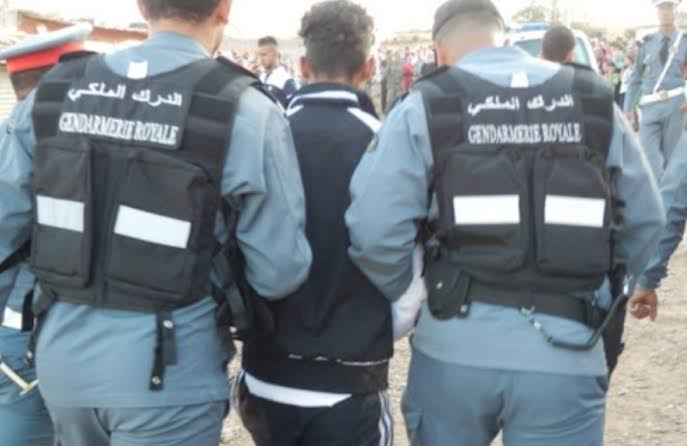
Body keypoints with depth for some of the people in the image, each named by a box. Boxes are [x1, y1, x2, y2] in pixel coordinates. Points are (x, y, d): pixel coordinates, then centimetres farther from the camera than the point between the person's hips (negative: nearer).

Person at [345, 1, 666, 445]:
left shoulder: (424, 108, -1)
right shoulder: (593, 100, 7)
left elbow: (375, 231, -10)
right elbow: (644, 221, 8)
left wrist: (409, 300, 6)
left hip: (454, 344, 0)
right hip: (566, 349, 1)